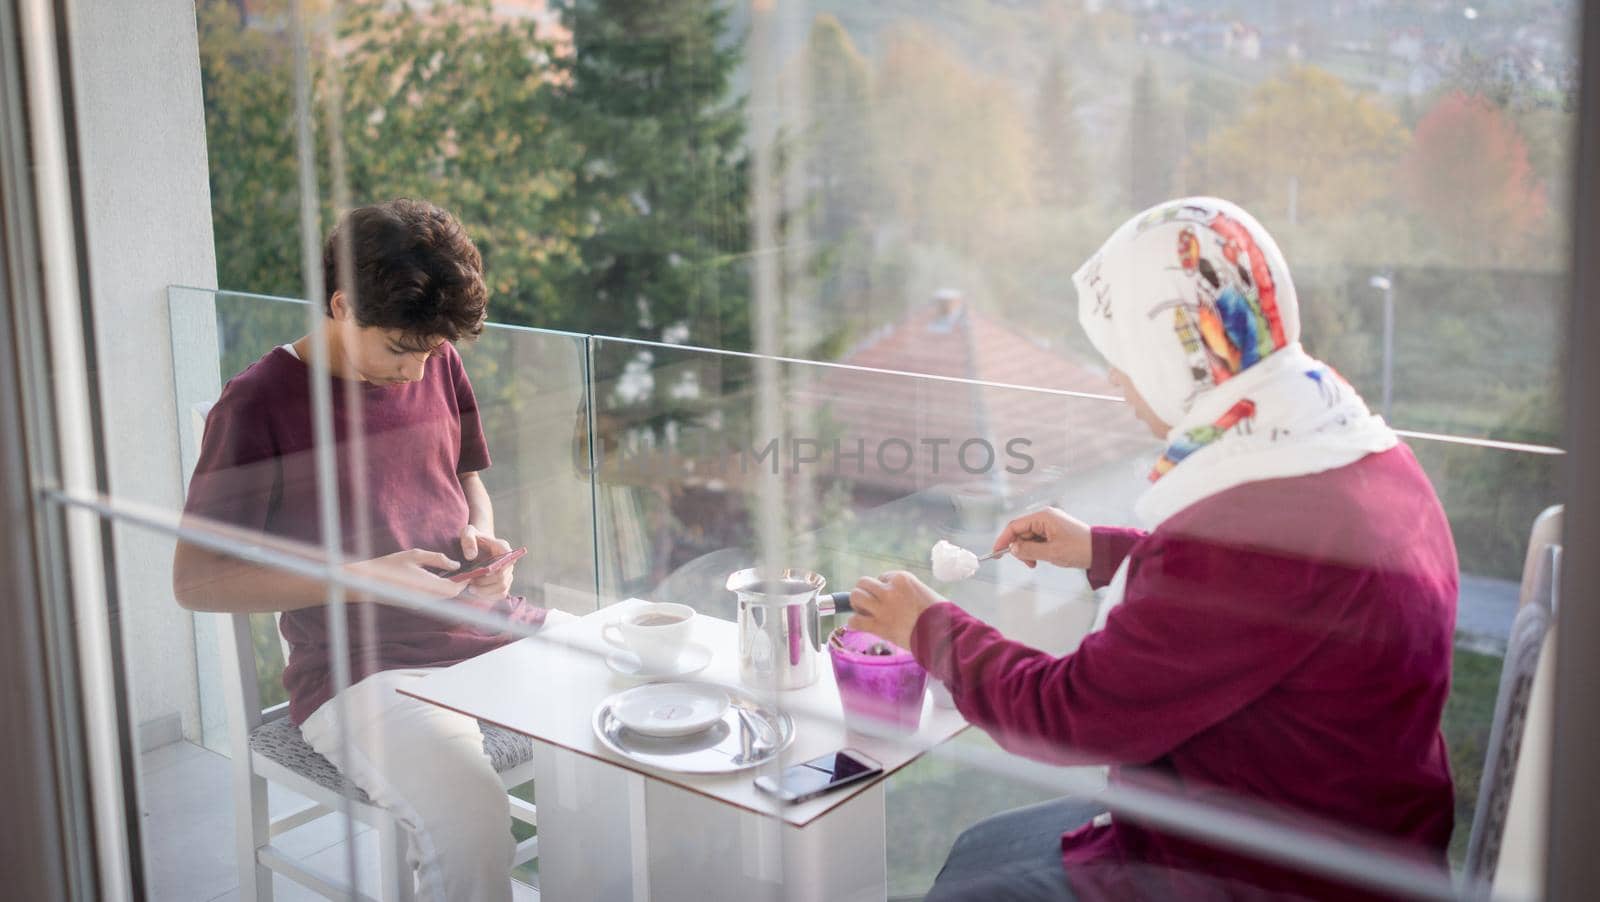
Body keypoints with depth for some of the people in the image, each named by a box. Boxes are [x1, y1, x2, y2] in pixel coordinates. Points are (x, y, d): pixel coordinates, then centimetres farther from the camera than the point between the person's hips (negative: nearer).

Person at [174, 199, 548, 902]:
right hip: (366, 669, -6)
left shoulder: (437, 364, 10)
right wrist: (363, 577, -17)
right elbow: (195, 581, -9)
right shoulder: (258, 405, -8)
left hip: (496, 631, 6)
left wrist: (481, 539, 2)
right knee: (467, 815, -32)